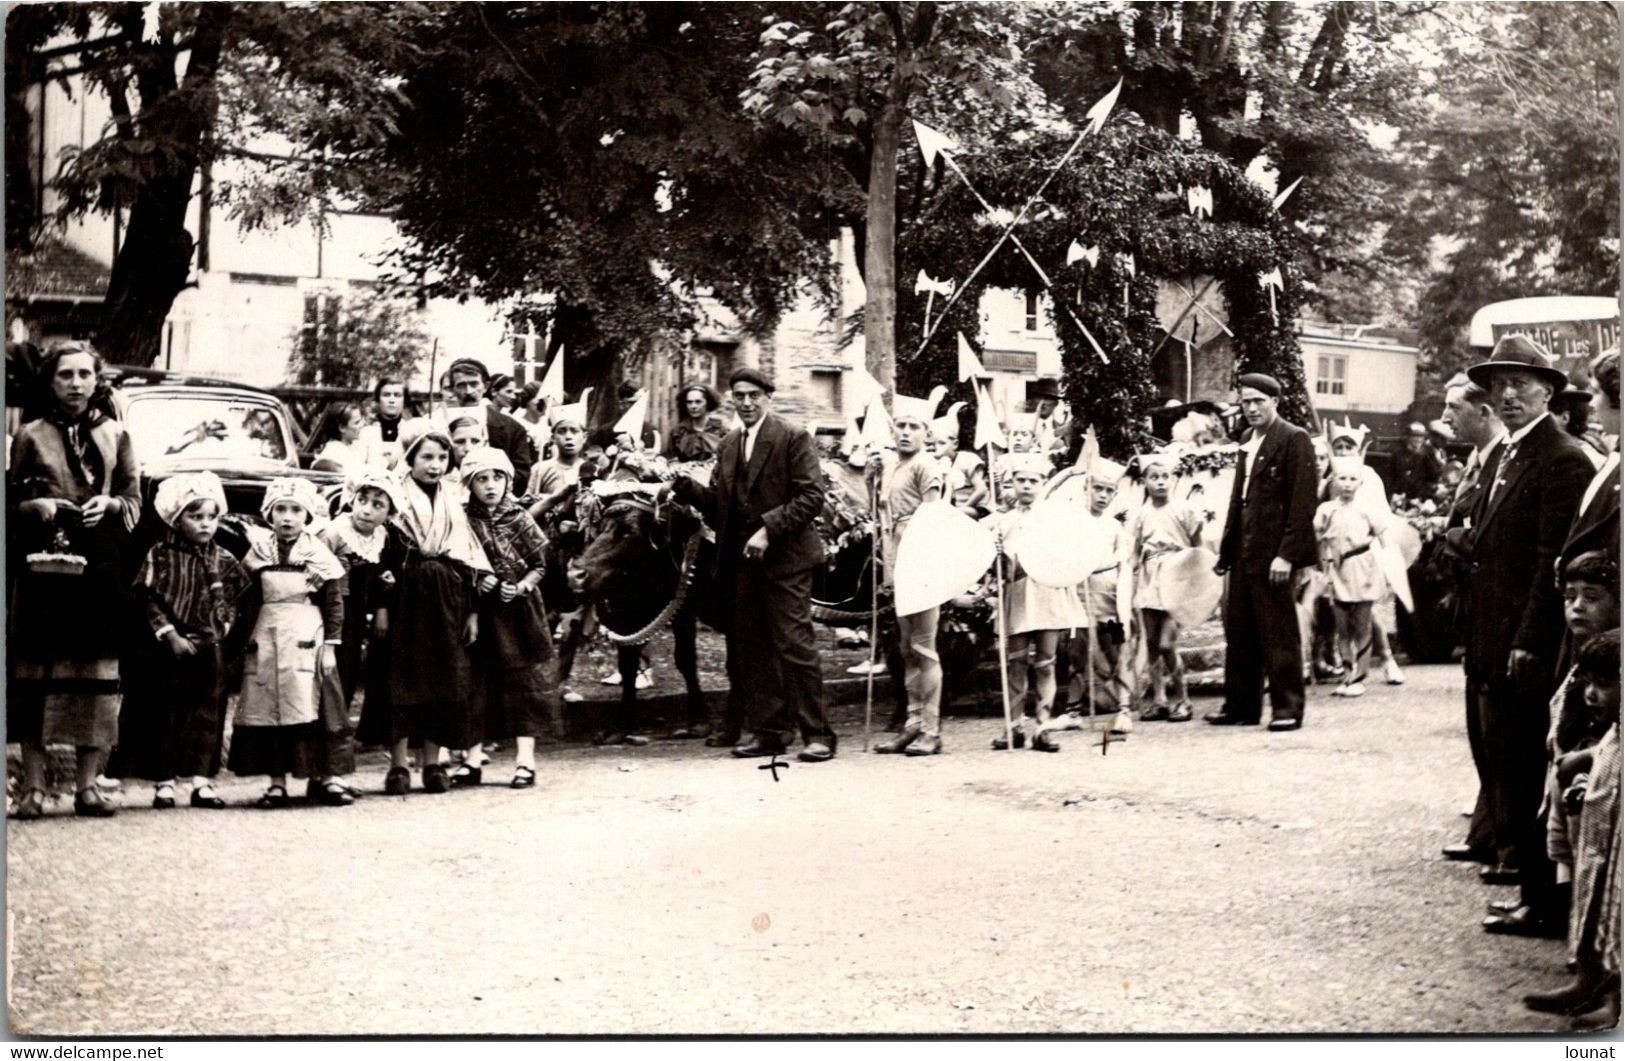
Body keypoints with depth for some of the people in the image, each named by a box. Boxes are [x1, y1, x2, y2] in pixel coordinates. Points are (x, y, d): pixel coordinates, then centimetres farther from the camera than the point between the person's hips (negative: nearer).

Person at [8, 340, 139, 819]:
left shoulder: (115, 435, 13)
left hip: (102, 567, 1)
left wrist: (111, 504, -8)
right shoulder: (31, 435, 9)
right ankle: (34, 787, 1)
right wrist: (35, 506, -9)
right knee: (36, 671, -4)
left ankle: (86, 785, 6)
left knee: (97, 673, -1)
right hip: (43, 564, -1)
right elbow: (10, 501, 11)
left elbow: (135, 500, 13)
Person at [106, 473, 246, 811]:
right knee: (164, 715, 2)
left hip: (210, 649, 3)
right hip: (168, 651, -3)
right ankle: (163, 782, 8)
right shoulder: (160, 554, -6)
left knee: (207, 713, 4)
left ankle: (202, 781, 7)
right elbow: (149, 601, -9)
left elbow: (234, 600, 14)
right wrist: (170, 635, -14)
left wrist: (224, 625, -1)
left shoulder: (223, 560, 5)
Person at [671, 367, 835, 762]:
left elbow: (811, 496, -11)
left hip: (785, 558, -7)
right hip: (743, 563, 7)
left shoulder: (793, 439, -4)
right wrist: (690, 489, -4)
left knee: (795, 644, -7)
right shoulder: (729, 445, 16)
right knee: (751, 649, 7)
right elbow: (720, 503, 16)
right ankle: (769, 731, 15)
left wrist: (768, 530, -19)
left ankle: (817, 734, -2)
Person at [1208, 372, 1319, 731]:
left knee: (1279, 631, -2)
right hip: (1244, 553, 8)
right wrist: (1226, 549, 14)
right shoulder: (1248, 440, 17)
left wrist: (1287, 554, -18)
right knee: (1239, 631, 11)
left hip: (1272, 553, -8)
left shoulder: (1294, 439, -7)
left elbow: (1302, 501, -13)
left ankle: (1288, 707, 5)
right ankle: (1241, 705, 18)